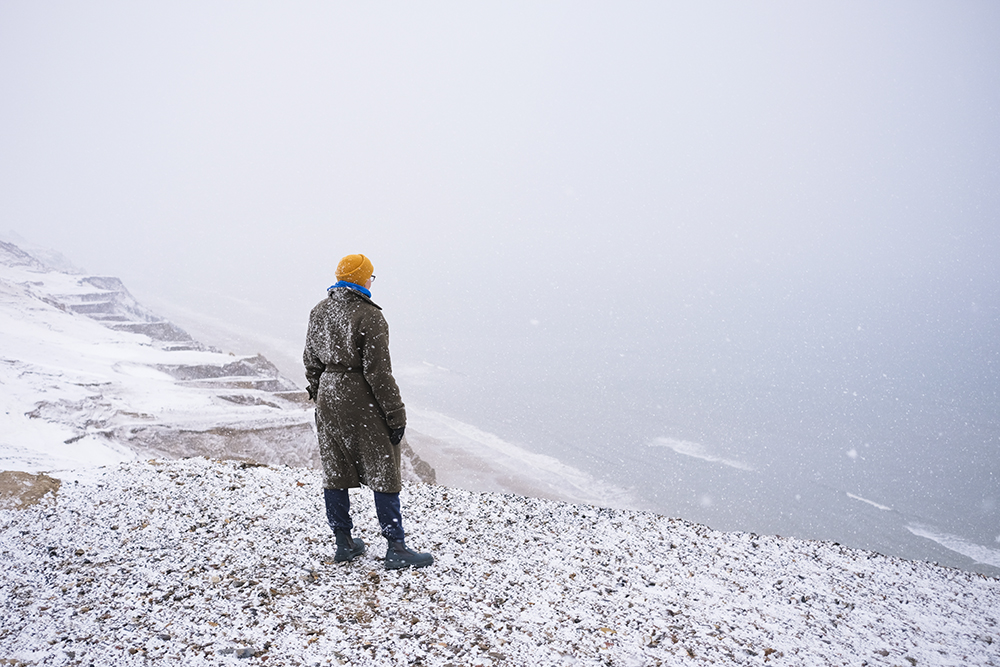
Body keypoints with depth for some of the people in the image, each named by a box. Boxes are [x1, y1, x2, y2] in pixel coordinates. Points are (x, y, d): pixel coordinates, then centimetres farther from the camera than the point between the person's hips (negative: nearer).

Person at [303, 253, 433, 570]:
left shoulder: (319, 312, 6)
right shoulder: (369, 316, -17)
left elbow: (311, 361, 14)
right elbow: (378, 371, -18)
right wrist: (396, 414, -12)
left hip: (328, 398, 7)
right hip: (362, 401, -7)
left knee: (336, 472, 13)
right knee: (383, 473, 1)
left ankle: (344, 543, 24)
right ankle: (396, 549, 6)